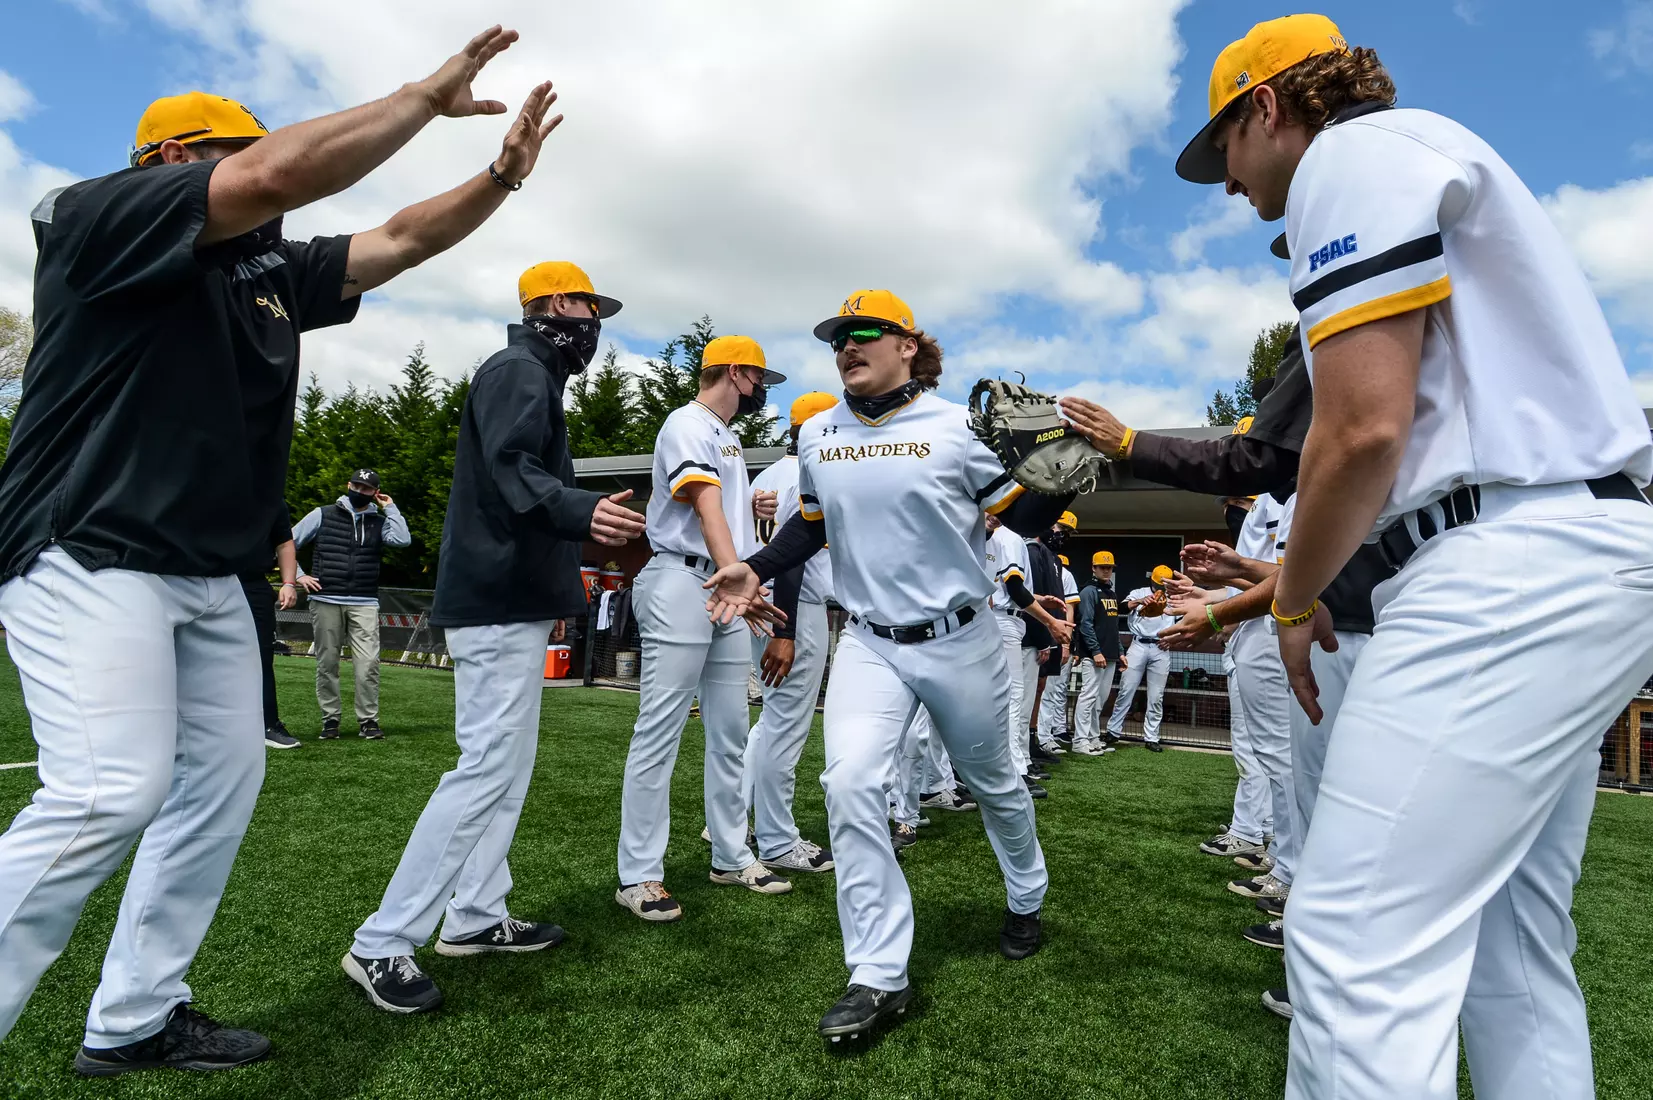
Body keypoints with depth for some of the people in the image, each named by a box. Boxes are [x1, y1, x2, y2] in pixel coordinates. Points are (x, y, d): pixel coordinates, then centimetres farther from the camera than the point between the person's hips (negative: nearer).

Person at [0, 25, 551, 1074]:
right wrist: (427, 96, -15)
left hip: (210, 576, 9)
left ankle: (133, 1021, 21)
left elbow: (402, 240, 17)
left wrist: (502, 176, 5)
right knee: (112, 794, -19)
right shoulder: (94, 212, -8)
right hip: (87, 557, -8)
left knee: (222, 779, 9)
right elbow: (283, 171, -23)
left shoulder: (271, 270, 14)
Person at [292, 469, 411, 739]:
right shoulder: (323, 515, 8)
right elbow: (288, 541, 10)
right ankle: (330, 719, 15)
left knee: (368, 664, -8)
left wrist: (390, 507, -1)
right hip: (325, 601, 0)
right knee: (326, 663, 5)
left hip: (364, 604, 0)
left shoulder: (380, 522, 9)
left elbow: (403, 540, -11)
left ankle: (367, 720, 1)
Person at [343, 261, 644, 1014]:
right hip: (498, 604, -11)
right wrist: (580, 512, -47)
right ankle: (383, 945, -4)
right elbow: (512, 471, -27)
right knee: (487, 768, -11)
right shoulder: (518, 371, -10)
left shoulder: (533, 376, 22)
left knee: (507, 768, 15)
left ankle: (475, 916, 24)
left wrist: (556, 583, 29)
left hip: (514, 602, 11)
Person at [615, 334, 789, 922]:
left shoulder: (728, 437, 22)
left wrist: (753, 506, 8)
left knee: (731, 729, 12)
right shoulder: (688, 424, -8)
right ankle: (639, 875, 0)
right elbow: (706, 507, -23)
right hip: (682, 581, -10)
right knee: (660, 730, -7)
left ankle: (731, 856, 23)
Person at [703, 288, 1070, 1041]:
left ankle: (1025, 899, 47)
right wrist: (757, 569, 2)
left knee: (994, 783, 16)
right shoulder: (816, 436, 3)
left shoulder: (958, 427, -9)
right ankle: (879, 977, -2)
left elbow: (1023, 515, -6)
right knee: (850, 784, -15)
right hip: (868, 644, 3)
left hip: (959, 640, -2)